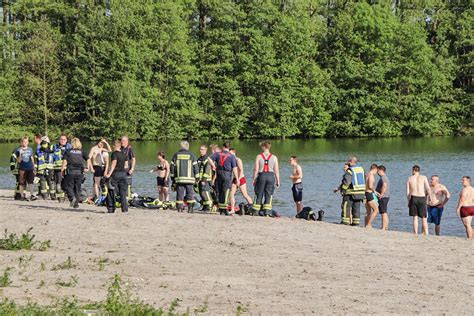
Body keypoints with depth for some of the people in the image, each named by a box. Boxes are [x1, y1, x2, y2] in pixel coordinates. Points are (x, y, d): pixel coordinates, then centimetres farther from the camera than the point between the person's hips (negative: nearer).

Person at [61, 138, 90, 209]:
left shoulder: (68, 152, 3)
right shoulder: (82, 152, 8)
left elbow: (64, 161, -6)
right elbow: (88, 160, -1)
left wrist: (62, 170, -1)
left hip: (70, 171, -2)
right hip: (79, 172, 2)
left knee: (68, 186, 7)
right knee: (78, 188, 10)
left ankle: (72, 198, -19)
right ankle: (76, 203, 9)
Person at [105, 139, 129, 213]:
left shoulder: (114, 153, -9)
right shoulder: (124, 154, 10)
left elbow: (113, 164, -17)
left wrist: (109, 174, -20)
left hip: (115, 174, -6)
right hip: (123, 173, 6)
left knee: (112, 192, 3)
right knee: (123, 192, 8)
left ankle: (111, 209, 3)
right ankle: (125, 208, 3)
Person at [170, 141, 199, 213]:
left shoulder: (176, 155, 8)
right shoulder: (191, 155, 2)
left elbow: (172, 167, 10)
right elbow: (195, 167, 2)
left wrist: (172, 178, 18)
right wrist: (196, 178, 11)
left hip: (179, 178, 2)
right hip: (189, 178, -2)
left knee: (180, 193, 5)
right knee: (190, 193, 3)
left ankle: (179, 208, 3)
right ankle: (190, 208, -2)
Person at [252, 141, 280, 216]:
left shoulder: (259, 157, -1)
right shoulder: (274, 157, 1)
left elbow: (256, 169, -2)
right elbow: (276, 170, 0)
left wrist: (254, 179, 5)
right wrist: (278, 180, 6)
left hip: (261, 176, 0)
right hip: (271, 176, 0)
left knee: (259, 194, 8)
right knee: (268, 195, 5)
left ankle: (256, 211, 8)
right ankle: (266, 211, 0)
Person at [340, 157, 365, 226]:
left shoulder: (349, 171, -12)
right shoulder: (362, 169, 10)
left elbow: (346, 182, -20)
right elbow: (365, 181, 14)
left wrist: (342, 190, -9)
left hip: (351, 193, -7)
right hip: (360, 193, 7)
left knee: (346, 208, 0)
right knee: (356, 208, 10)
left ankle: (345, 222, -4)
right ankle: (356, 223, 9)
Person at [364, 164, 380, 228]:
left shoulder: (367, 175, 16)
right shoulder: (371, 175, -13)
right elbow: (370, 186, -22)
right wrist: (374, 191, -6)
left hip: (366, 193, 10)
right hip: (370, 194, -10)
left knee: (368, 212, 12)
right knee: (376, 210, -10)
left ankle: (366, 226, 12)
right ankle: (369, 224, -14)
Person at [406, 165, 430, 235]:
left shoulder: (410, 179, 6)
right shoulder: (423, 178, 3)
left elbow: (407, 192, 4)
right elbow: (428, 190, -4)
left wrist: (409, 201, 14)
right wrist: (425, 194, 17)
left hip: (413, 198, 1)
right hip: (422, 198, -1)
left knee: (415, 217, 6)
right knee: (424, 218, 5)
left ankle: (415, 234, 2)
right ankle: (426, 234, -2)